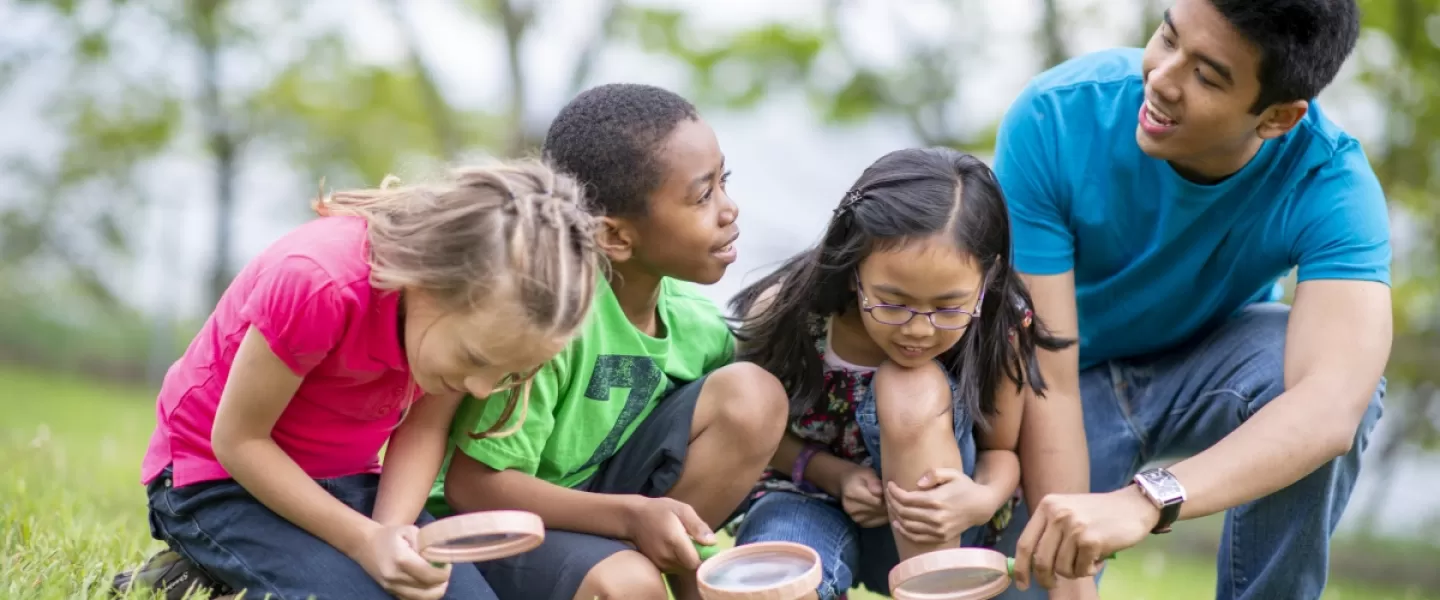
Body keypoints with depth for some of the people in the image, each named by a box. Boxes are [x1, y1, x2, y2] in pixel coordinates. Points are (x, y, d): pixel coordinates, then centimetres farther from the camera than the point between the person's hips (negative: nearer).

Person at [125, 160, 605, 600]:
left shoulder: (479, 298, -16)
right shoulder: (320, 283, -34)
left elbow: (424, 429, -7)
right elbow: (238, 439, -23)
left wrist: (393, 534, -26)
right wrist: (367, 541, -27)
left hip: (344, 480, 6)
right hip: (219, 477, -6)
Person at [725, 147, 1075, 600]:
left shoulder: (998, 325, -22)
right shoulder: (788, 313, -23)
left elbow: (1001, 450, -7)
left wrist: (981, 500, -31)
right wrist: (835, 475, -21)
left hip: (928, 535, 1)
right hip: (812, 504, -1)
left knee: (913, 390, -31)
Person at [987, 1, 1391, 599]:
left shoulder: (1331, 184, -29)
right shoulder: (1053, 120, -29)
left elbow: (1331, 406, -45)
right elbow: (1045, 381, -30)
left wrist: (1145, 500, -59)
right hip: (1078, 376, 0)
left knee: (1343, 374, -32)